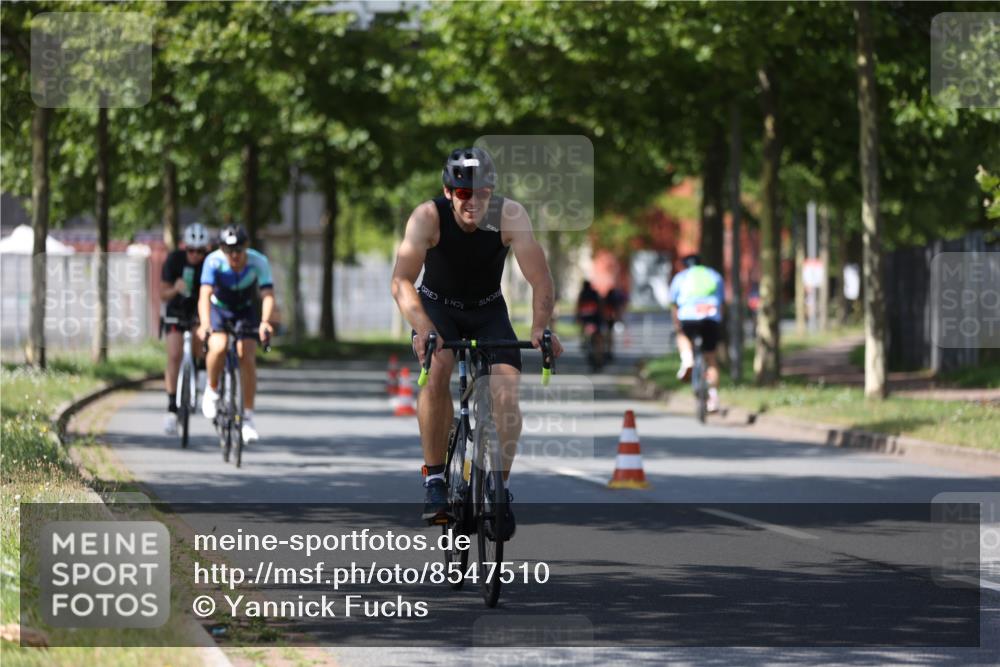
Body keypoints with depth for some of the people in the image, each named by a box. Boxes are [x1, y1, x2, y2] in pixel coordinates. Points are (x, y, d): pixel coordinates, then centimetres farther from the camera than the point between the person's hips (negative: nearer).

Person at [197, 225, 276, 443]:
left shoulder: (258, 262, -26)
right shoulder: (214, 261, -28)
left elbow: (268, 295, -35)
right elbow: (205, 295, -38)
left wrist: (265, 322, -54)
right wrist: (205, 324, -55)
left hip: (245, 311, 1)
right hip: (218, 309, -1)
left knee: (247, 359, -16)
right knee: (219, 347, -29)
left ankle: (248, 417, -6)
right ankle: (212, 390, -2)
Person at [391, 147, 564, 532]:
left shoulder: (510, 216, -26)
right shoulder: (429, 216, -27)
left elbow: (540, 280, -30)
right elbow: (401, 281, -34)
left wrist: (540, 327, -47)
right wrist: (423, 328, -51)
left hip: (488, 310, 1)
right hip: (437, 306, -1)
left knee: (507, 389, -20)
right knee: (437, 369, -30)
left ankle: (500, 485, -2)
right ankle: (434, 477, -17)